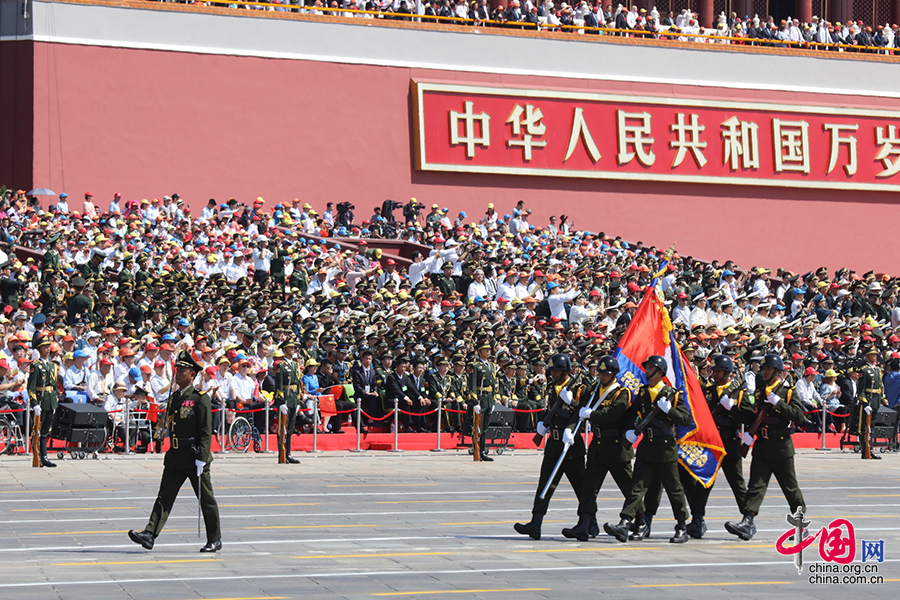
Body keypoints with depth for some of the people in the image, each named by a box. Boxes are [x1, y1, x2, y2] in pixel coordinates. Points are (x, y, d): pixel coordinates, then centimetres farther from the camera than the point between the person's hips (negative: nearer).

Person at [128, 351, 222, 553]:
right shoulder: (174, 398, 14)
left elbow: (206, 432, -14)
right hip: (175, 457, 7)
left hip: (194, 457, -7)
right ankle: (150, 534, -11)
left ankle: (214, 540, 15)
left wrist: (201, 458, -19)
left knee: (206, 499, 4)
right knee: (165, 496, -3)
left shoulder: (201, 399, -9)